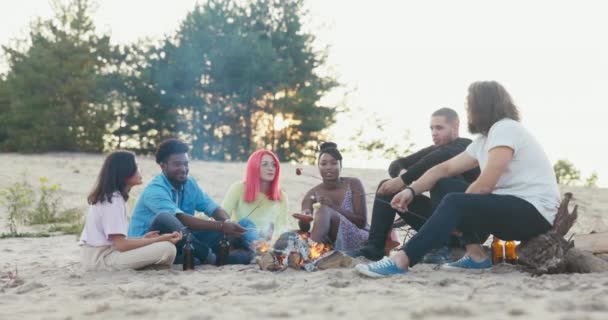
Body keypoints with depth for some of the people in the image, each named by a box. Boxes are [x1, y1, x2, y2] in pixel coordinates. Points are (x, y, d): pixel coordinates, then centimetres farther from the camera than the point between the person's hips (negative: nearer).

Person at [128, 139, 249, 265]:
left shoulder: (189, 183, 5)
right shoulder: (155, 190, -19)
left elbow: (214, 208, -1)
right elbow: (182, 219, -32)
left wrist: (227, 223, -25)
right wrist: (221, 225, -38)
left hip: (176, 242, 7)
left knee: (223, 227, -7)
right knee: (164, 218, -37)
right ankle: (210, 256, -33)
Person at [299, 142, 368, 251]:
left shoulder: (353, 184, 1)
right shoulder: (312, 194, 4)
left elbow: (362, 222, -6)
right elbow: (305, 228, -9)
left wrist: (334, 207, -20)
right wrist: (304, 220, -35)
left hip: (356, 241, -2)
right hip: (331, 246, 2)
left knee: (324, 210, -31)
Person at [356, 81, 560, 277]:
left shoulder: (505, 129, -13)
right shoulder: (483, 140, 16)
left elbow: (484, 186, -20)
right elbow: (445, 169, 15)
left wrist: (456, 214, -7)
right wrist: (411, 190, 2)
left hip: (534, 213, -10)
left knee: (455, 203, -23)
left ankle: (401, 261, -32)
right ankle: (475, 255, 0)